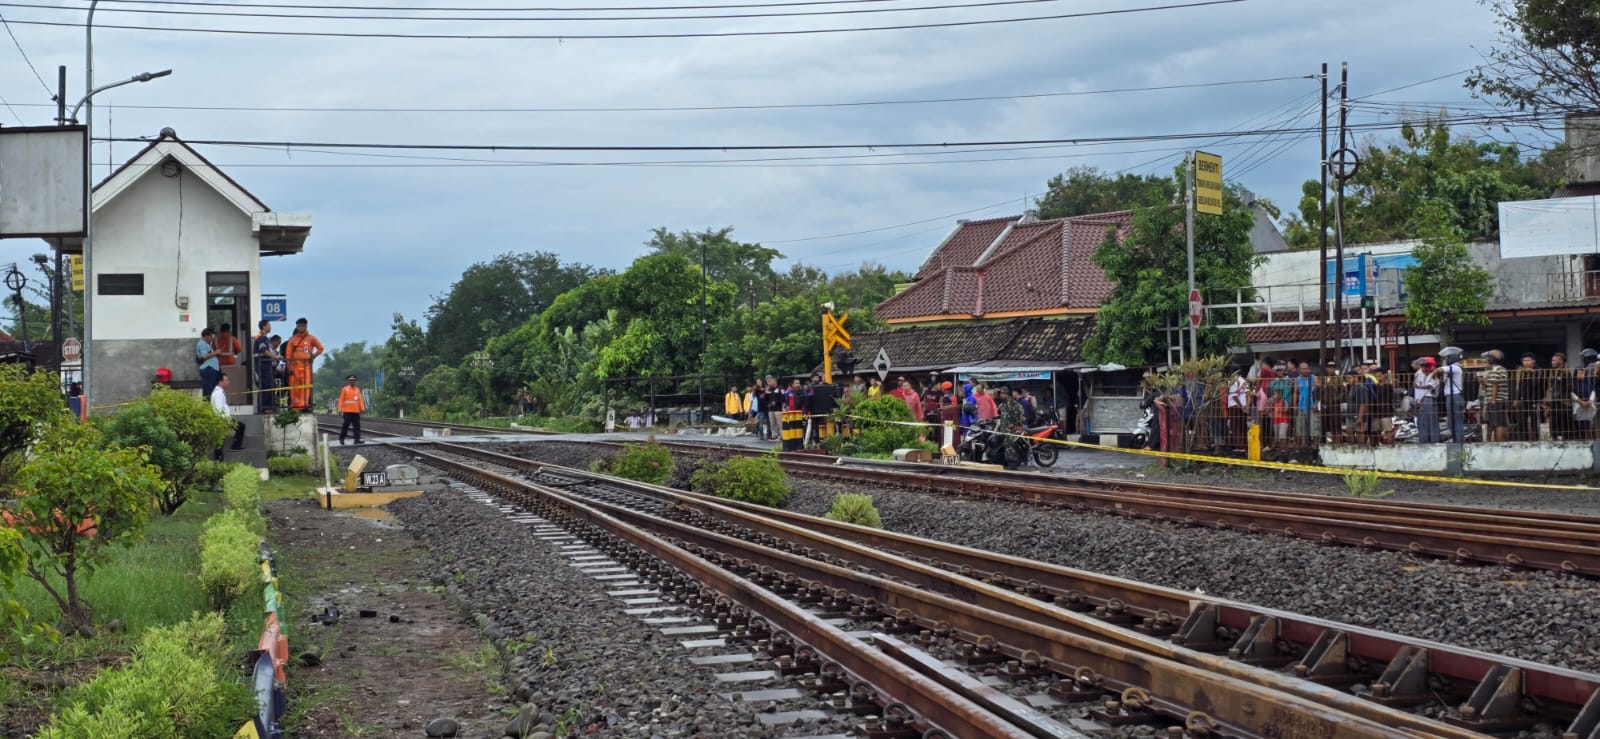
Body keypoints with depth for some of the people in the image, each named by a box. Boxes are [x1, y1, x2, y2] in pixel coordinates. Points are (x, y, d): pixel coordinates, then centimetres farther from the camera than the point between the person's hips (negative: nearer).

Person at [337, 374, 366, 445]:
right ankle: (341, 439, 10)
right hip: (347, 411, -4)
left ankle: (357, 439, 1)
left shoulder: (357, 389, 12)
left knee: (357, 426, 0)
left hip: (356, 411, 4)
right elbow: (341, 399, -2)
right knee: (345, 425, -1)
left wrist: (362, 408, -1)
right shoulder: (345, 389, 0)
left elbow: (360, 399, 9)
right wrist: (340, 409, -9)